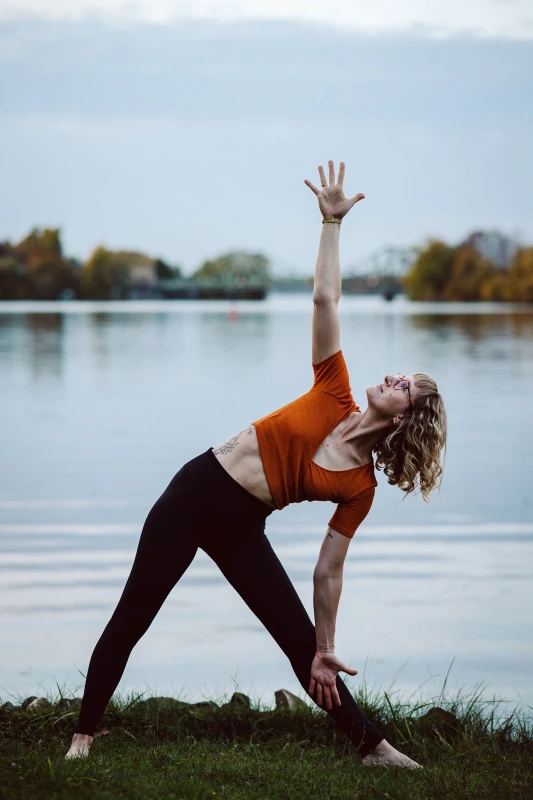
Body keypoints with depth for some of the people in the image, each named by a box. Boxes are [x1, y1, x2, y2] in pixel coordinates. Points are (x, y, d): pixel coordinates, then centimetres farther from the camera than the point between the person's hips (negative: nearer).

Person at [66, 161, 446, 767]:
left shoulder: (360, 487, -5)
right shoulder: (334, 396, -5)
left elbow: (328, 570, -3)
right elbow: (324, 300, -9)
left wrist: (326, 647, -4)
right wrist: (332, 221, -14)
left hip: (241, 530, 0)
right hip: (194, 493, 0)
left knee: (301, 642, 0)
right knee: (130, 621, 2)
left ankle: (371, 747, 14)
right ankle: (83, 735, 16)